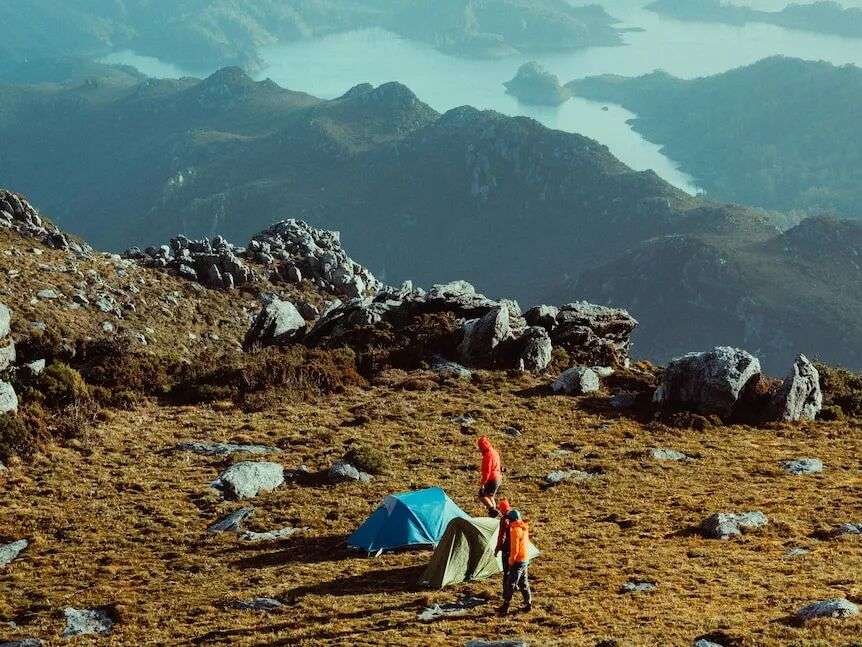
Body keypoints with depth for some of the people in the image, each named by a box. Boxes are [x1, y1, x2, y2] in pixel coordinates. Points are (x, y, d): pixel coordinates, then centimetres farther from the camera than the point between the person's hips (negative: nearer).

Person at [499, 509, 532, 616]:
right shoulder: (524, 528, 7)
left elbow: (515, 548, -21)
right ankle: (528, 604, 22)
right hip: (525, 559, 9)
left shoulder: (515, 530, -20)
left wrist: (511, 561, -11)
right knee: (524, 583, 18)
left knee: (510, 584, -4)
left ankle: (505, 607, -2)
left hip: (518, 561, -9)